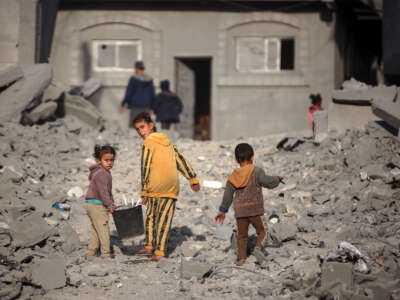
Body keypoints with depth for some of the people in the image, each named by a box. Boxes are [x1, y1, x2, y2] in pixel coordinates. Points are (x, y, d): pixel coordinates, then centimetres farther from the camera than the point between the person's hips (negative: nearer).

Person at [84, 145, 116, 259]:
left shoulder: (105, 172, 17)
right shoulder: (101, 173, -18)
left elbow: (108, 191, 22)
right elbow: (102, 191, -22)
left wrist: (111, 203, 15)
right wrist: (109, 204, -18)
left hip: (94, 205, 11)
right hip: (97, 205, -11)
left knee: (96, 231, 16)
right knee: (103, 230, -7)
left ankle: (90, 252, 22)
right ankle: (105, 254, -4)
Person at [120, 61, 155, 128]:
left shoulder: (133, 79, -8)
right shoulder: (149, 79, 6)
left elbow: (128, 94, -9)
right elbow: (152, 95, 8)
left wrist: (122, 105, 0)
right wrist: (151, 108, 17)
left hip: (135, 107, -5)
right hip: (146, 107, 5)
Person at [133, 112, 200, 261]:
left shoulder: (148, 143, -6)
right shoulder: (166, 141, 14)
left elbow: (145, 168, -9)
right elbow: (181, 160, 17)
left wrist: (144, 192, -5)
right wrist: (192, 179, 23)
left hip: (157, 188, -5)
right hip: (173, 187, 5)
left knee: (151, 216, 10)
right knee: (165, 219, 4)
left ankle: (149, 246, 8)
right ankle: (159, 252, 1)